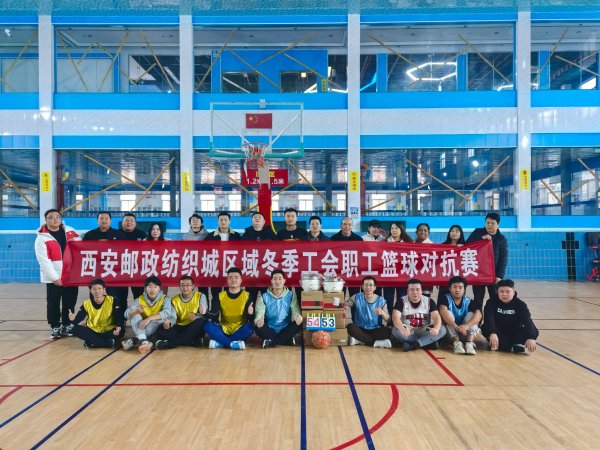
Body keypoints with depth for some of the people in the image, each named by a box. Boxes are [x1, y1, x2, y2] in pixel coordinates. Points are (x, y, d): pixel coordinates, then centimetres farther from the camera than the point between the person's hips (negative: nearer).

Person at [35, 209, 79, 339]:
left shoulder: (70, 232, 5)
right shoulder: (42, 238, -7)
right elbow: (44, 261, -12)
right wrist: (55, 278, -16)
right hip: (53, 278, -3)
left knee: (70, 302, 10)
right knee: (53, 304, 5)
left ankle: (67, 325, 23)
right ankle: (55, 327, 18)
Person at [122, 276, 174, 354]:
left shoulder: (165, 299, -10)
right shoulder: (139, 299, -4)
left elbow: (167, 312, -31)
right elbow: (127, 314, -16)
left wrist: (149, 319, -41)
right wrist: (136, 311, -38)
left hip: (157, 331, -2)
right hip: (141, 330, 2)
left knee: (161, 318, -31)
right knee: (135, 315, -21)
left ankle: (133, 341, -33)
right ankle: (143, 341, -44)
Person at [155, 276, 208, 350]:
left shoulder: (200, 296, -2)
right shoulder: (174, 300, 7)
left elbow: (204, 315, -14)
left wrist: (196, 316, -36)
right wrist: (168, 324, -28)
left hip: (195, 330, -3)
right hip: (180, 328, 3)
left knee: (200, 321, -37)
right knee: (161, 331, -24)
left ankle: (170, 343, -33)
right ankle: (195, 341, -27)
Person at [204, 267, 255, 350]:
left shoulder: (247, 296, -1)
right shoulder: (220, 296, 4)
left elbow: (251, 319, -8)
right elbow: (214, 314, -5)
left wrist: (250, 314, -32)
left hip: (240, 330, -1)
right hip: (224, 329, 1)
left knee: (251, 326, -32)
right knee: (207, 325, -24)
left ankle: (220, 342, -25)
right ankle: (234, 344, -31)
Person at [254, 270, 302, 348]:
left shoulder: (291, 295, 2)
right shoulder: (264, 297, 1)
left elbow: (295, 311, -8)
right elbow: (259, 314, -8)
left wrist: (298, 317, -33)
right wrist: (258, 321, -33)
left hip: (285, 330, 0)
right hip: (270, 330, 0)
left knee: (297, 324, -28)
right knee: (258, 327, -30)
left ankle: (272, 341, -20)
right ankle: (287, 340, -22)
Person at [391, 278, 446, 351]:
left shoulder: (429, 301, -1)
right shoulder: (401, 301, -7)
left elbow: (436, 317, -13)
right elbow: (395, 317, -21)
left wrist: (436, 329, -37)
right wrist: (403, 330, -43)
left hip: (424, 334, 2)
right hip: (408, 334, -1)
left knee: (442, 330, -23)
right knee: (395, 330, -32)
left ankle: (412, 345, -27)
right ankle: (429, 343, -25)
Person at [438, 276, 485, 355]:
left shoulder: (469, 301, -5)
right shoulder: (445, 298, -10)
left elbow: (478, 314, -23)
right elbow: (443, 311, -31)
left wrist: (467, 325, -41)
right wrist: (456, 327, -42)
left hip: (465, 333, 2)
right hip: (449, 334, -2)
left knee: (471, 314, -17)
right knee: (448, 313, -24)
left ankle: (469, 343, -34)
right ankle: (456, 342, -36)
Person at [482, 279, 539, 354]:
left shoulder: (520, 304, -9)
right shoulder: (492, 302, -13)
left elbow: (527, 321, -24)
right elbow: (489, 319, -28)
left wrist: (531, 338, -41)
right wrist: (493, 333, -47)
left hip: (514, 333, 1)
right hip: (498, 332, -1)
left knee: (534, 331, -24)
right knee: (485, 328, -31)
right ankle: (513, 347, -37)